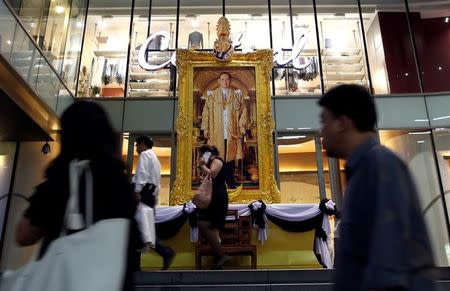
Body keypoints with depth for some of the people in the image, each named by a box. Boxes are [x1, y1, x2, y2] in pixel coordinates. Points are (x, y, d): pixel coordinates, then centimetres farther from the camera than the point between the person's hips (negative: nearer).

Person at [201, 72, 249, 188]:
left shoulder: (237, 94, 9)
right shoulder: (211, 95, 8)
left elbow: (244, 111, 7)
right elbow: (206, 113, 6)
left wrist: (242, 127, -1)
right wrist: (205, 129, -1)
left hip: (232, 133, 1)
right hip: (216, 134, 0)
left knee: (231, 157, 2)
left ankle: (231, 183, 11)